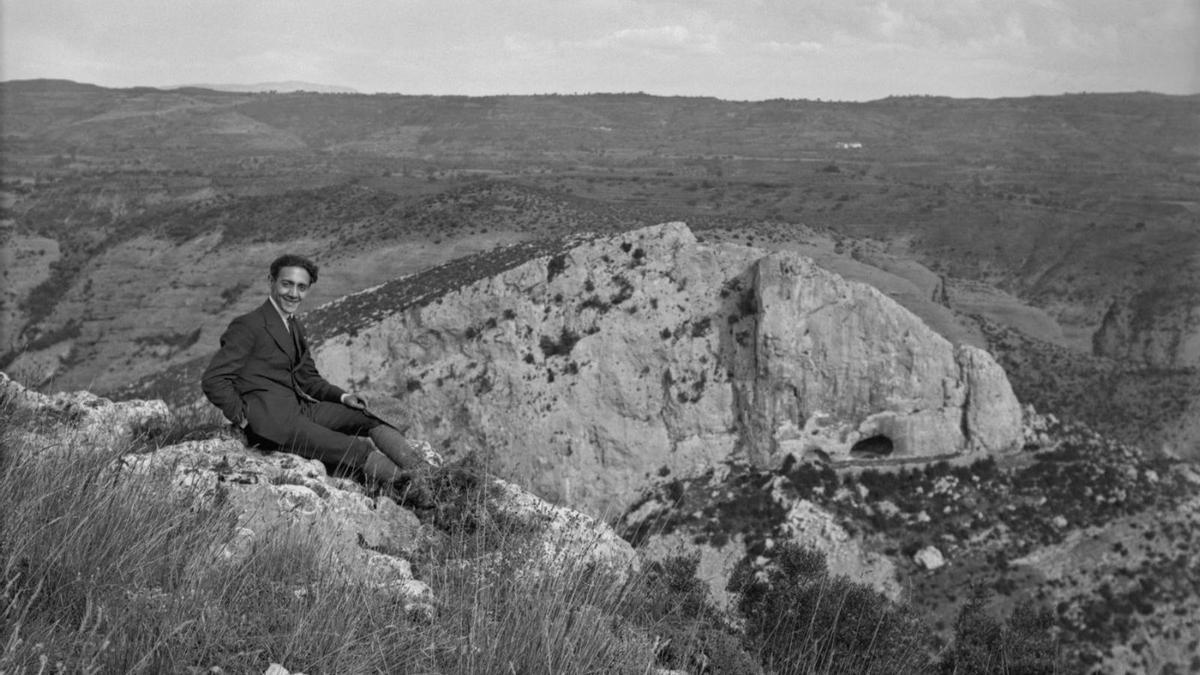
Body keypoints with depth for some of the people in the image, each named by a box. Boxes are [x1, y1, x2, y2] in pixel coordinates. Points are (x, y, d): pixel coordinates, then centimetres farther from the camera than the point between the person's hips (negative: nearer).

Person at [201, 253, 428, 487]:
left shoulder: (295, 328, 19)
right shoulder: (247, 326, -7)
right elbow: (213, 380, -10)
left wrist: (342, 396, 6)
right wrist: (243, 419, -14)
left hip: (300, 409, 8)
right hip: (271, 421, -8)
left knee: (364, 417, -11)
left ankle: (422, 475, -26)